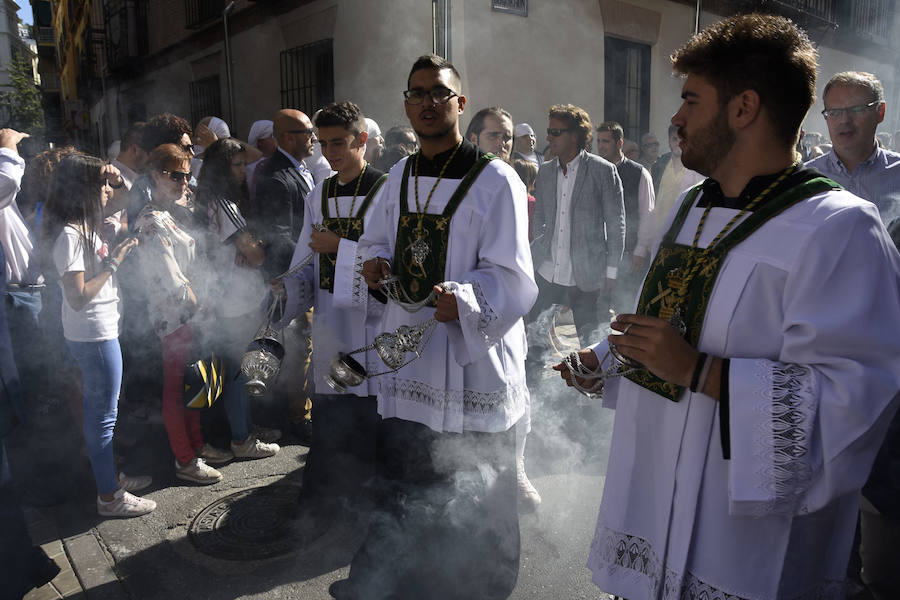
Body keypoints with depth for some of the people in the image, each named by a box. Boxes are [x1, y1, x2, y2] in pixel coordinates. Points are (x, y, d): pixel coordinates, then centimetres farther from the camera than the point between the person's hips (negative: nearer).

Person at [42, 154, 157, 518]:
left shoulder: (83, 226, 8)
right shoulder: (70, 235, -21)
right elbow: (78, 297, -24)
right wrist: (113, 262, -19)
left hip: (95, 332, 10)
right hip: (94, 335, -10)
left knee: (97, 408, 20)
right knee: (103, 413, 1)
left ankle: (109, 475, 35)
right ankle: (109, 497, 14)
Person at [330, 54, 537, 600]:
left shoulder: (495, 180, -10)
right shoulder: (401, 177, 11)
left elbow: (513, 279, -16)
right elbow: (378, 241, 23)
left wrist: (462, 299, -34)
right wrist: (378, 263, 0)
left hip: (473, 360, -6)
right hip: (407, 356, 6)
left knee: (475, 508, 8)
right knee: (404, 488, 21)